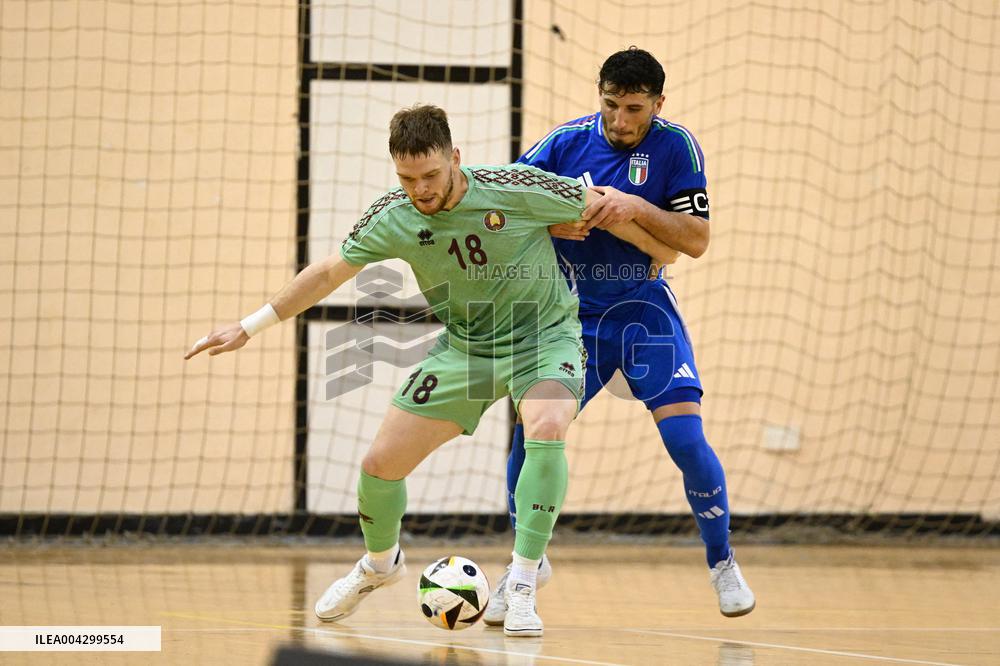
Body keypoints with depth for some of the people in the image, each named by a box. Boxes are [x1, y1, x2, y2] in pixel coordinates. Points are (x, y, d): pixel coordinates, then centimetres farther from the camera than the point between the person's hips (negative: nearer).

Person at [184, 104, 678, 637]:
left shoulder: (515, 188, -25)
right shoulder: (392, 218, -13)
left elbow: (600, 208, -10)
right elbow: (329, 272, 2)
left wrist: (663, 252, 3)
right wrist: (249, 327, 4)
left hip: (544, 336, -4)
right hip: (464, 347, 4)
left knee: (546, 432, -35)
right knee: (380, 463, -1)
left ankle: (522, 586, -24)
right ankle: (379, 563, 33)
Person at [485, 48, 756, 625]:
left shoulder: (675, 146, -10)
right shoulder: (567, 142, -7)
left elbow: (696, 240, -13)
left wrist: (637, 207, -27)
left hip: (644, 306, -1)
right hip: (573, 311, 1)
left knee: (685, 437, -14)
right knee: (531, 431, -11)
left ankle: (722, 562, 9)